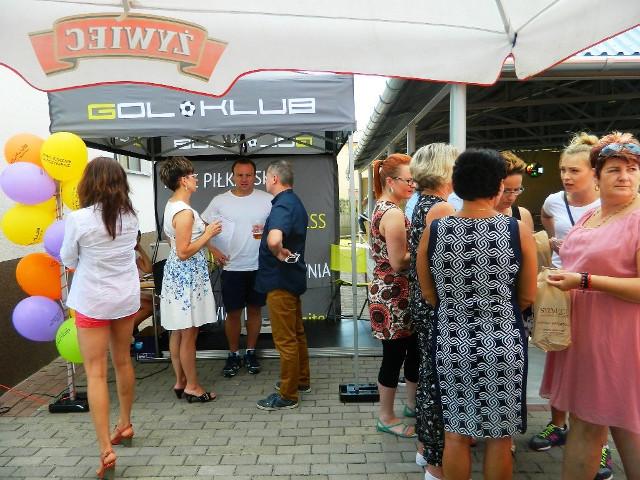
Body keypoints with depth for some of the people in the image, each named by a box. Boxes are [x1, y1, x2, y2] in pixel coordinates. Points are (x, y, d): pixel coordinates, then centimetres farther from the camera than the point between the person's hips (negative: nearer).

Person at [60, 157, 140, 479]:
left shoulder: (78, 219, -17)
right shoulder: (130, 216, -3)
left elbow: (68, 262, -3)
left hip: (92, 302, -5)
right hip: (127, 298, 5)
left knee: (96, 373, 1)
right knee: (123, 362, 19)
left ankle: (105, 450, 1)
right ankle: (125, 425, 36)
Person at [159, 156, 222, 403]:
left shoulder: (171, 205, 9)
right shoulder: (185, 212, -21)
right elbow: (184, 252, -23)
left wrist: (201, 230, 19)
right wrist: (208, 233, -15)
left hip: (177, 273, 10)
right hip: (187, 275, -10)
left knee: (178, 332, 16)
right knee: (189, 334, 2)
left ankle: (180, 381, 28)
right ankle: (192, 386, 15)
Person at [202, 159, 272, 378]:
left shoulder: (267, 199, -1)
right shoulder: (220, 201, -1)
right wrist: (213, 250, -5)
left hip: (259, 266, 1)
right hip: (232, 267, 0)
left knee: (255, 310, 12)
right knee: (233, 313, 7)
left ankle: (251, 352, 28)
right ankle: (233, 355, 24)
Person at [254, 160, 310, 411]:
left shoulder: (282, 206, -22)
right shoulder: (295, 202, 10)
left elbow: (274, 240, -42)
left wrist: (280, 254, -23)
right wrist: (265, 231, 17)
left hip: (280, 280, -10)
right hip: (291, 277, 10)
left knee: (285, 339, 0)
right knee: (296, 333, 20)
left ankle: (287, 395, 11)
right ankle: (301, 380, 34)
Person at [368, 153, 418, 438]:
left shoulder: (381, 208, 11)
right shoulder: (394, 213, -20)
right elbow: (398, 262, -23)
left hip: (387, 290, 10)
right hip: (393, 296, -10)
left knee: (413, 348, 20)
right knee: (394, 354, 4)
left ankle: (412, 404, 38)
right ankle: (386, 418, 21)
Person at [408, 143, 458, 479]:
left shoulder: (420, 206, 12)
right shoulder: (442, 208, -16)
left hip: (421, 301, 10)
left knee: (428, 373, 19)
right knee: (438, 379, 1)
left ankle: (425, 447, 34)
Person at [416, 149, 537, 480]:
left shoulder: (434, 231, -7)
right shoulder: (519, 230, -11)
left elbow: (429, 295, 1)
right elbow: (527, 297, -2)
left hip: (451, 344, 1)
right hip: (503, 345, -1)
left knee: (455, 434, 16)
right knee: (499, 437, 17)